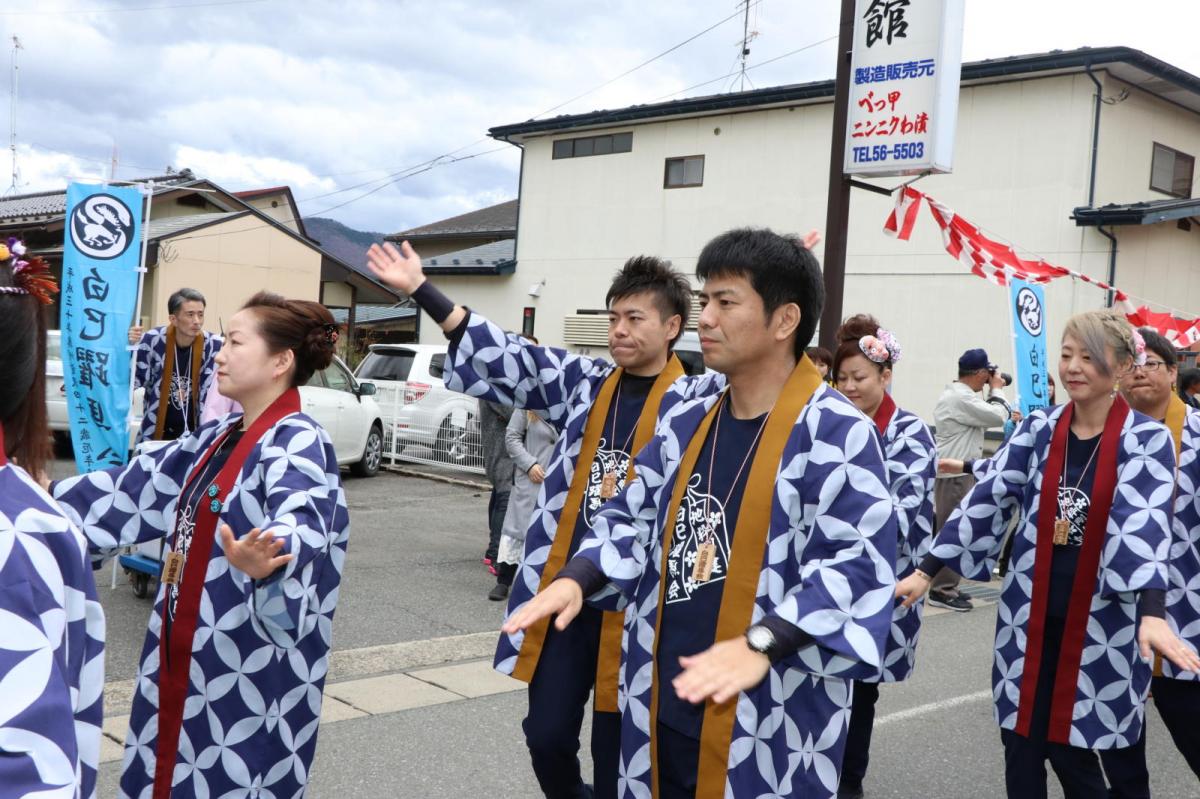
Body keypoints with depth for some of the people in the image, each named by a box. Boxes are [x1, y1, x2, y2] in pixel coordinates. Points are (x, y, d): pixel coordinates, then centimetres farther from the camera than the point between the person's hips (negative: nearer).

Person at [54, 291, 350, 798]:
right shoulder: (217, 439, 10)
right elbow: (136, 490, 19)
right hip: (186, 659, 9)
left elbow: (300, 524, -38)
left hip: (251, 676, -8)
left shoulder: (299, 445, -18)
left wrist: (263, 561, -60)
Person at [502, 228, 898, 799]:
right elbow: (633, 519, 16)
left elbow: (858, 562, -22)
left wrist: (760, 644, -31)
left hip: (768, 724, -6)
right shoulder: (685, 424, 9)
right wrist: (576, 577, -2)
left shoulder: (836, 434, -13)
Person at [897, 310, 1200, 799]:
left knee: (1073, 746, 5)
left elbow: (1145, 523, -20)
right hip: (1032, 615, 3)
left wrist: (1152, 614, -34)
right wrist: (926, 570, -6)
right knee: (1022, 745, 7)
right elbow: (987, 497, -1)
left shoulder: (1147, 440, -6)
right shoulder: (1038, 429, 3)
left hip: (1101, 622, -3)